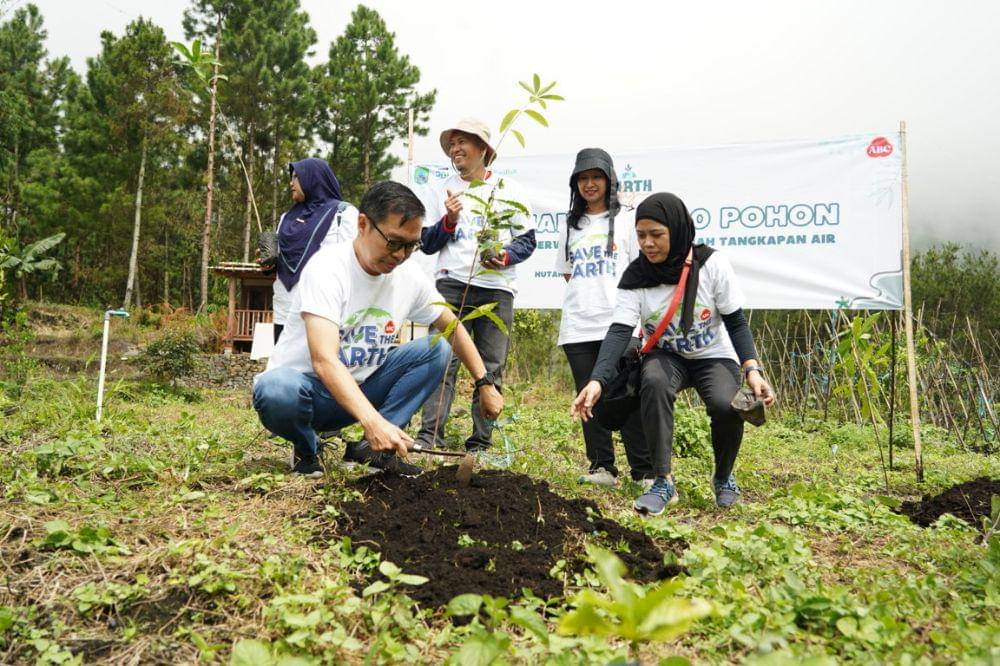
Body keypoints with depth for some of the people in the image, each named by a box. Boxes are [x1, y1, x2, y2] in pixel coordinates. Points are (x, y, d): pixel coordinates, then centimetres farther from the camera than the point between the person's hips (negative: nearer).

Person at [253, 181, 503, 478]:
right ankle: (306, 450, -4)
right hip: (306, 383, -5)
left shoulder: (410, 276, -6)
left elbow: (453, 328, 10)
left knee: (437, 349, -8)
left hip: (358, 388, 6)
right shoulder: (327, 267, -25)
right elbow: (323, 361, -36)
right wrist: (373, 420, -49)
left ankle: (370, 447, -11)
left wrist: (484, 383, 4)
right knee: (277, 391, -39)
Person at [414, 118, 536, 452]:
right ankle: (429, 436, -11)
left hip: (497, 288, 0)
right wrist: (449, 220, -6)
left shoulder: (508, 188, 11)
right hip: (451, 284, 0)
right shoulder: (444, 190, 15)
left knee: (491, 367, -1)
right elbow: (427, 243, 12)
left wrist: (505, 257, -12)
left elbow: (528, 238, 8)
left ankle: (480, 443, 5)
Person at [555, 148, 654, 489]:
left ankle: (645, 471, 2)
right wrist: (587, 293, 7)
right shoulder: (572, 225, 17)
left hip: (618, 325, -4)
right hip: (577, 327, 4)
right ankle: (602, 467, 13)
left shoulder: (625, 219, 6)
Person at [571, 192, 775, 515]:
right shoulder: (636, 277, -14)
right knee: (653, 382, -34)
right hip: (666, 356, 1)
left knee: (726, 406, -30)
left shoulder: (712, 264, -17)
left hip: (714, 356, -1)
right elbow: (619, 332, -25)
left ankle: (724, 478, 3)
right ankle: (663, 482, -23)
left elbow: (736, 322, -10)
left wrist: (753, 369, -24)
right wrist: (597, 381, -39)